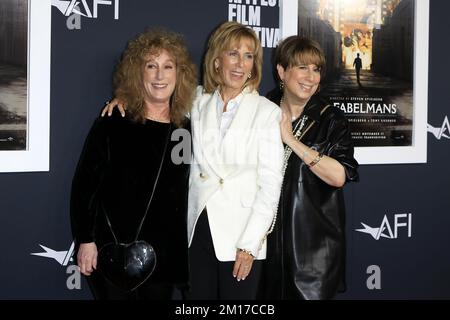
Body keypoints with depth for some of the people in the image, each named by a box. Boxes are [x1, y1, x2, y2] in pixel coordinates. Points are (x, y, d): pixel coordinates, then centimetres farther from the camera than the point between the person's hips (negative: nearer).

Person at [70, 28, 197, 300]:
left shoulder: (186, 130, 6)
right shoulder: (113, 124, -4)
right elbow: (85, 183, -5)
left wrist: (182, 246, 12)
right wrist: (86, 240, -11)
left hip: (166, 255, 4)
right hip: (114, 251, -3)